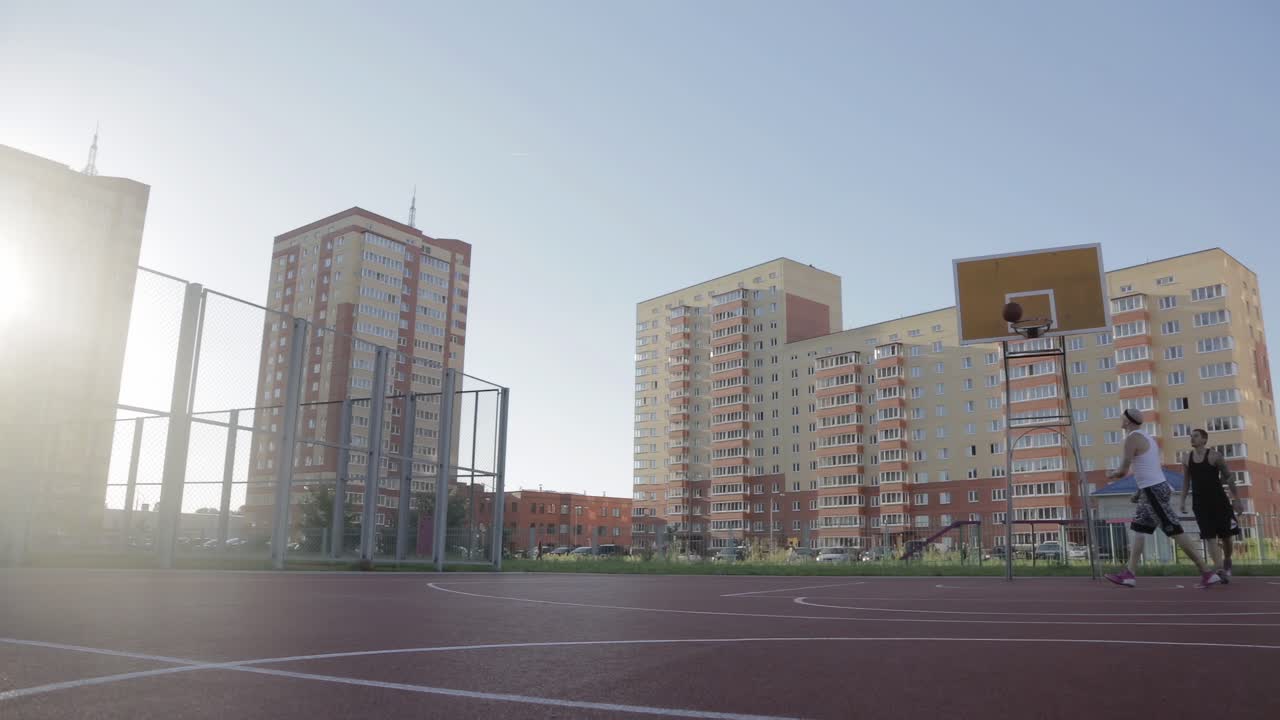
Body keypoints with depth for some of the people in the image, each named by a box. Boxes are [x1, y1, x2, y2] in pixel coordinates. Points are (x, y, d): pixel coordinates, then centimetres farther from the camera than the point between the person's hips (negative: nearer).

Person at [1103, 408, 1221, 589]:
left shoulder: (1132, 438, -12)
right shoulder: (1147, 437, 17)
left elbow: (1123, 470, -12)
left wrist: (1111, 474, 7)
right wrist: (1140, 491, 28)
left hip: (1153, 490, -10)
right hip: (1157, 487, 10)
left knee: (1175, 531, -7)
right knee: (1139, 529, 10)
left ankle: (1207, 573, -4)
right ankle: (1130, 574, 10)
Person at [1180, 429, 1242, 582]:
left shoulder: (1214, 455, -5)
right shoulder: (1188, 458, 5)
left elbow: (1228, 477, -3)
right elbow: (1186, 482, 11)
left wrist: (1236, 498, -5)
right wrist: (1183, 501, 5)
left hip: (1218, 500, -2)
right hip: (1200, 502, 2)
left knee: (1225, 535, 6)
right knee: (1210, 537, -7)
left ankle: (1227, 562, 33)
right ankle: (1220, 569, -10)